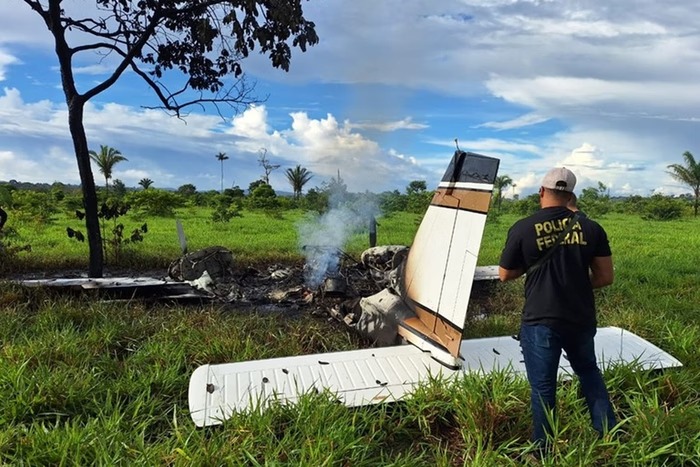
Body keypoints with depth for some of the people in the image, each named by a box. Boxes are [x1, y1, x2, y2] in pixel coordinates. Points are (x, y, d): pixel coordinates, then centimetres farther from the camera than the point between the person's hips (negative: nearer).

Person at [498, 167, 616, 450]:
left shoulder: (522, 229, -10)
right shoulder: (591, 228, -2)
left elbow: (505, 275, 0)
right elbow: (605, 277, 1)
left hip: (540, 321, -3)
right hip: (581, 319, 4)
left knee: (543, 387, 11)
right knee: (589, 373, 28)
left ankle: (544, 451, 24)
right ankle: (609, 435, 36)